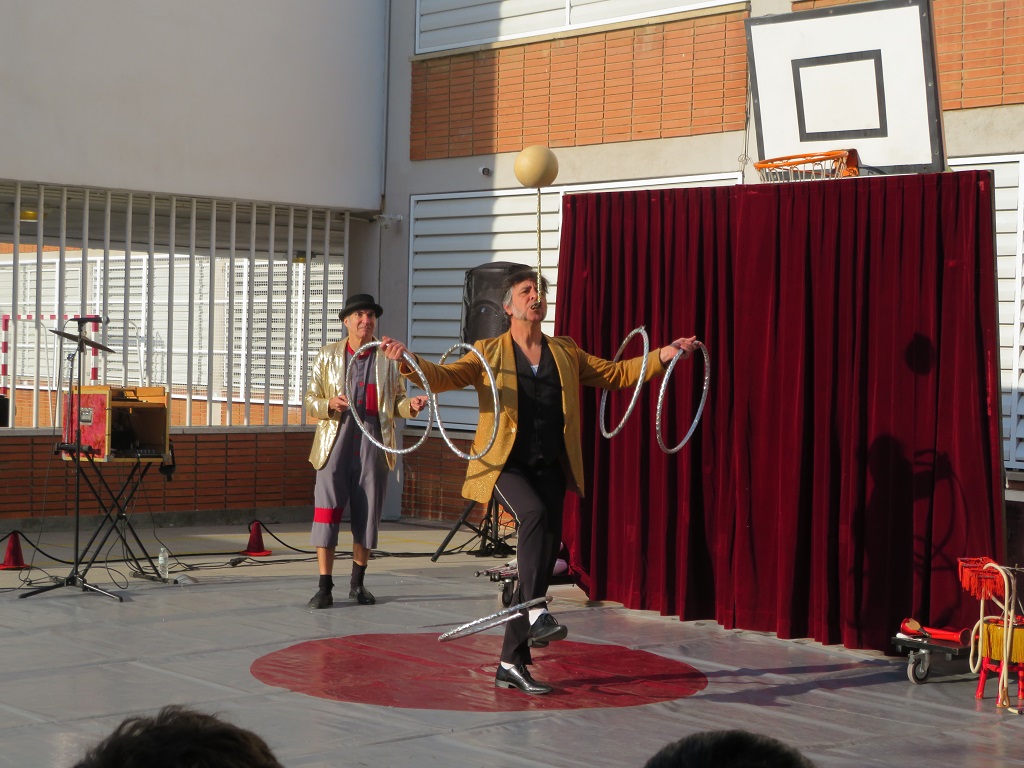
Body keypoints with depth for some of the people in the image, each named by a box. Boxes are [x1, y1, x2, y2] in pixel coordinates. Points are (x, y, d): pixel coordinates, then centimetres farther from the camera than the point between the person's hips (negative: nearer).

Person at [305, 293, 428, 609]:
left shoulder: (388, 358, 9)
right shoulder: (328, 355, 9)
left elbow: (396, 402, 11)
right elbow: (310, 400, 8)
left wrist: (410, 405, -11)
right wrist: (329, 404, -13)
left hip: (374, 445, 1)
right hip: (335, 444, -1)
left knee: (368, 515, 6)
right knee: (327, 509, -8)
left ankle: (358, 583, 21)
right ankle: (325, 587, -3)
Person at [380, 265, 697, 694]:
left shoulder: (565, 353, 16)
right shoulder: (488, 353, 7)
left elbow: (616, 374, 19)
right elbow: (444, 377, -5)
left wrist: (662, 357, 7)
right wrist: (408, 361, -24)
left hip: (549, 469, 4)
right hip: (504, 464, -4)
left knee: (545, 552, 1)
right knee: (535, 514, -35)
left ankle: (512, 664, 9)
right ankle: (535, 611, -32)